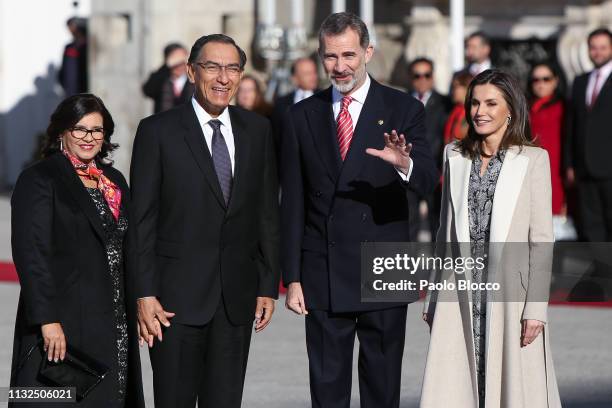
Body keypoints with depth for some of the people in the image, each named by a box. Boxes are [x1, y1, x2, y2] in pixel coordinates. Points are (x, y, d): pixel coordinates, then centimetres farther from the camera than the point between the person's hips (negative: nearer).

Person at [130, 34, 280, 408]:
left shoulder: (258, 130, 8)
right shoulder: (158, 131, -3)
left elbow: (268, 213, 11)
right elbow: (142, 219, -5)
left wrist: (269, 285, 6)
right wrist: (145, 294, -11)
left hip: (237, 296, 3)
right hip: (178, 295, -3)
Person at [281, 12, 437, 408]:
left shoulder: (404, 110, 0)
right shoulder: (302, 116, 6)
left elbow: (428, 182, -11)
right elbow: (292, 204, 8)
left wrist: (405, 165, -35)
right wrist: (292, 277, 3)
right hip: (323, 277, 2)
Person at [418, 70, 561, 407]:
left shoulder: (533, 159, 0)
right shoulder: (454, 156, 12)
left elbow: (542, 240, -4)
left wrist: (536, 309, -10)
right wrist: (433, 299, 12)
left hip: (510, 294, -3)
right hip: (460, 296, 3)